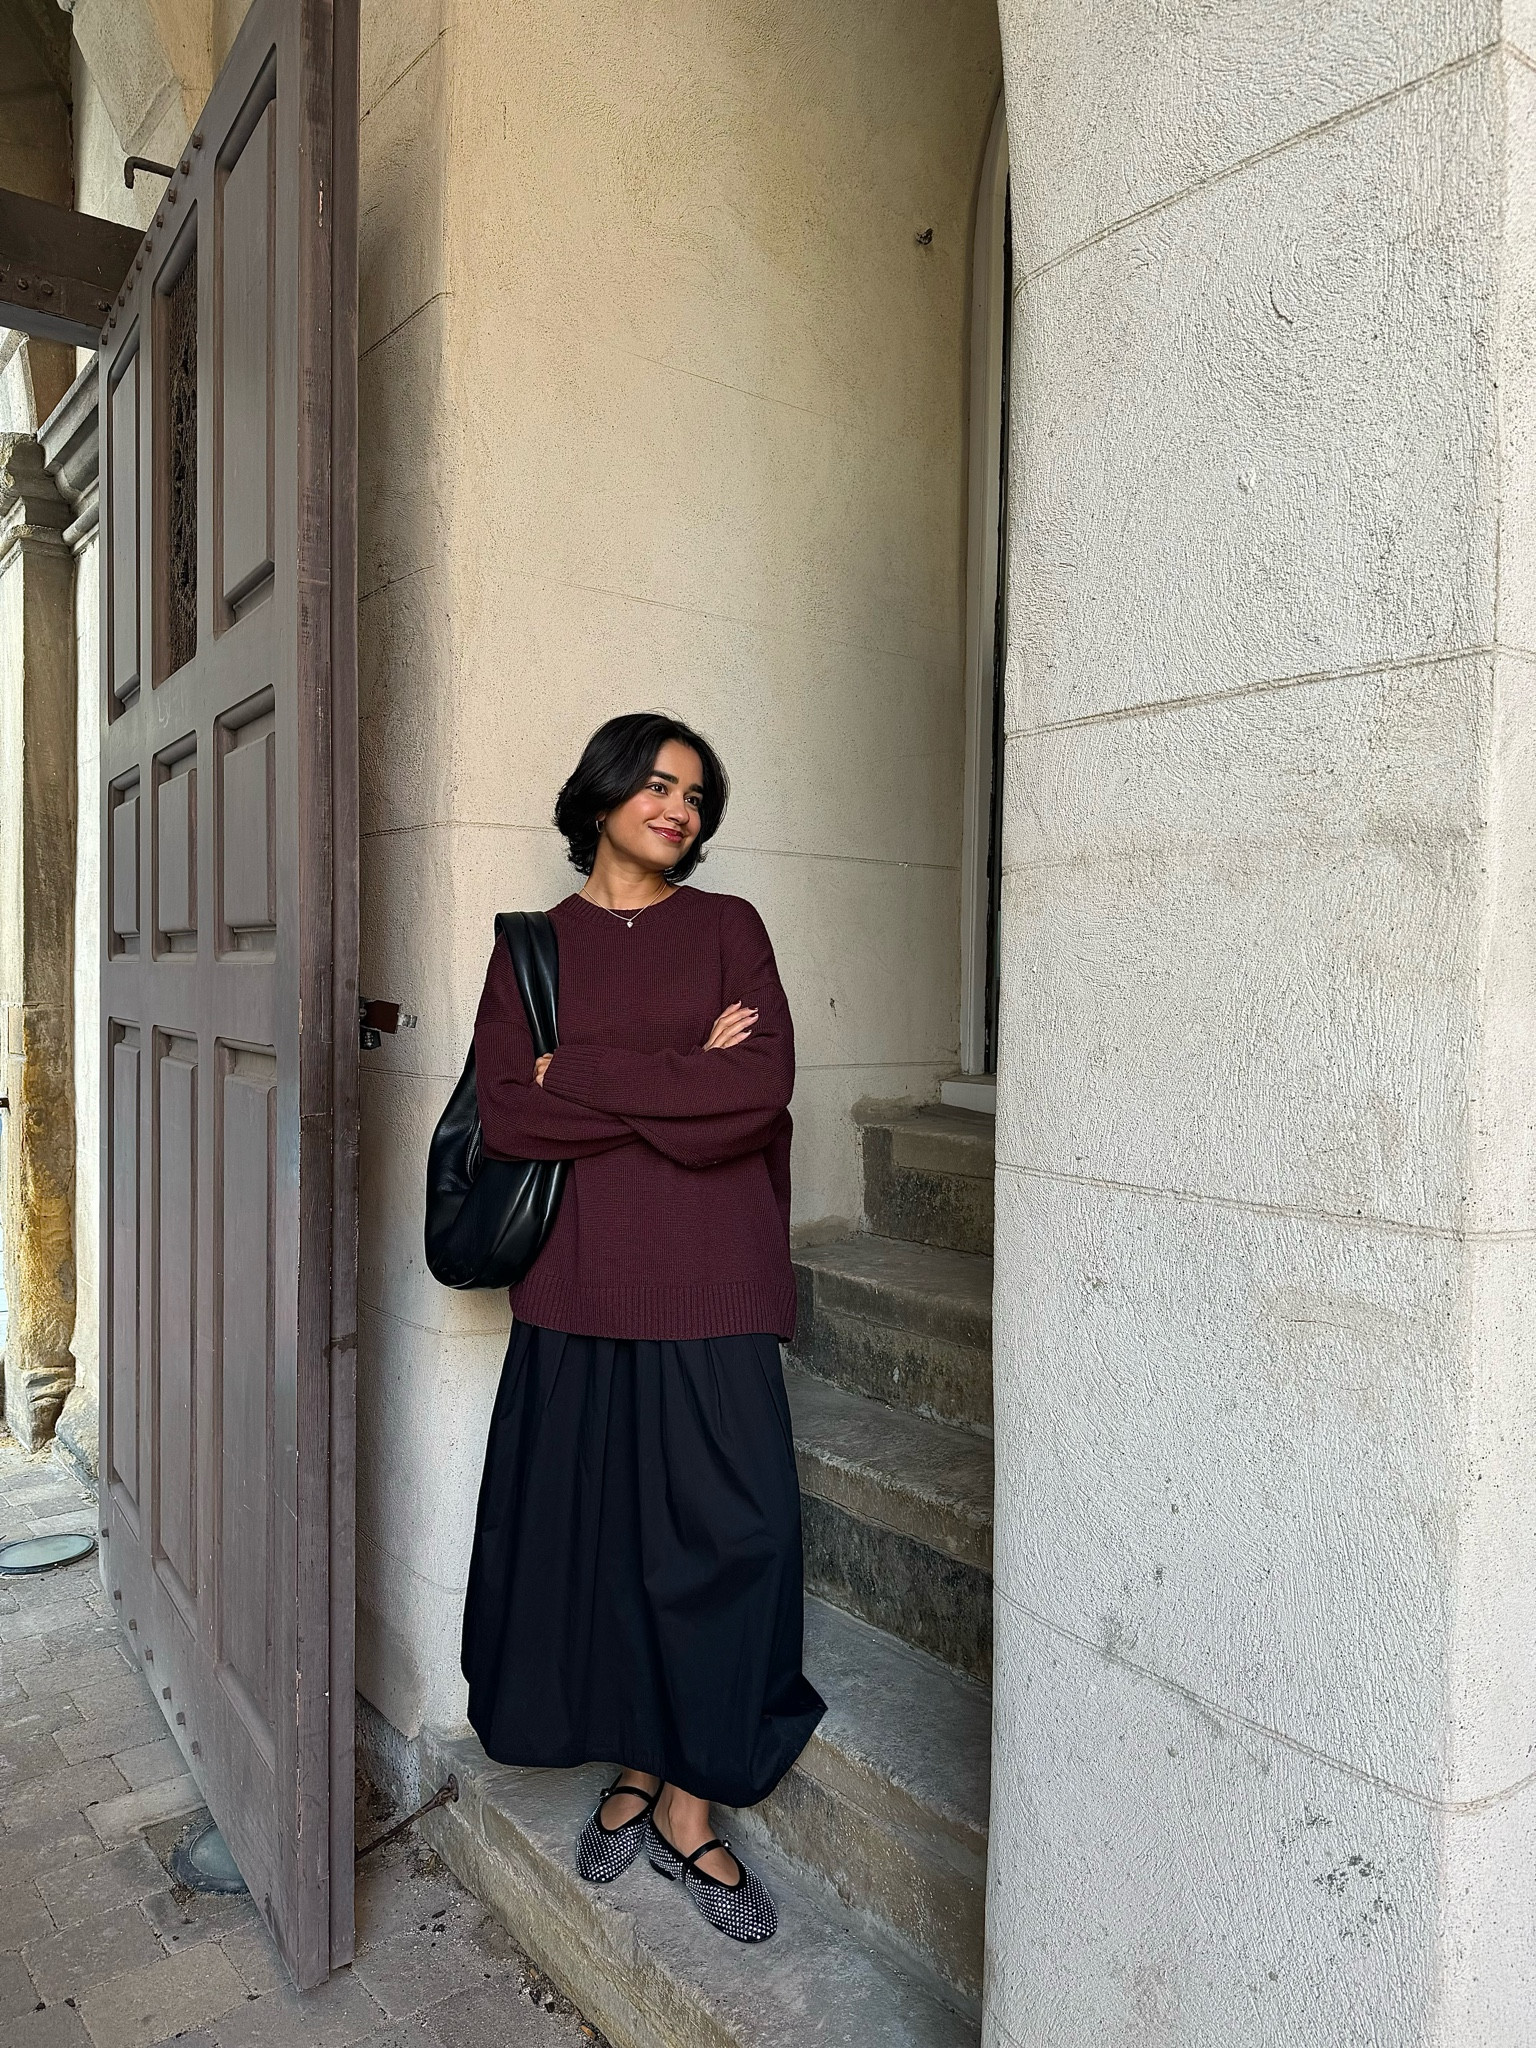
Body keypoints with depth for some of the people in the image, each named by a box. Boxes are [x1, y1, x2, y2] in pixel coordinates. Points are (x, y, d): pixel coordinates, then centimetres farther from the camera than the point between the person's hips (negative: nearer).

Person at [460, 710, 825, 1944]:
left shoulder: (729, 928, 5)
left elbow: (764, 1086, -10)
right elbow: (504, 1116, -5)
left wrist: (583, 1080, -9)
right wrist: (681, 1083, -10)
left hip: (710, 1283, 0)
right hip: (580, 1282, 1)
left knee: (722, 1531, 1)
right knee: (599, 1526, 8)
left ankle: (687, 1799, 20)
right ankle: (634, 1769, 29)